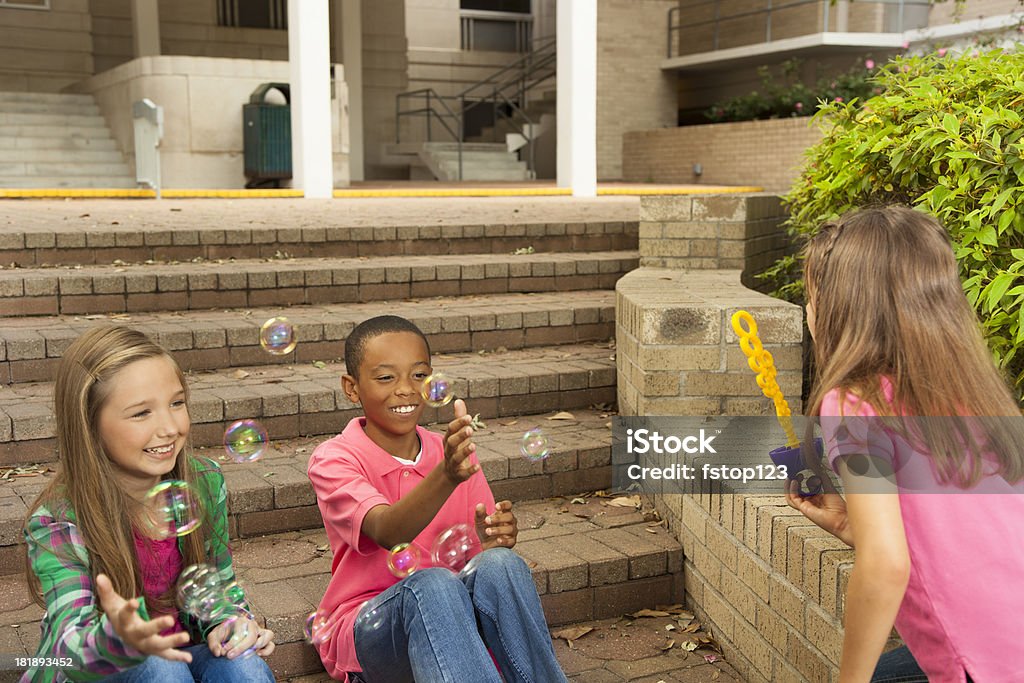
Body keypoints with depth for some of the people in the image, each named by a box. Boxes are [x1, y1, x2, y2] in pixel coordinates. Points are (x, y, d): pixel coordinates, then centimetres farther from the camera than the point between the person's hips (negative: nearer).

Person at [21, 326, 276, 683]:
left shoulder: (206, 483, -7)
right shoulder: (56, 523, -21)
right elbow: (70, 647, -31)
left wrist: (227, 623, -14)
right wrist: (120, 639, -55)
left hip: (188, 653, 3)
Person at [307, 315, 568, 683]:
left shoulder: (453, 453, 5)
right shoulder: (334, 459, -9)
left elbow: (480, 547, 3)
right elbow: (387, 532, -29)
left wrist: (494, 539, -22)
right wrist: (445, 476, -47)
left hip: (448, 622, 4)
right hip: (365, 631, -3)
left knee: (500, 565, -29)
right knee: (432, 585, -36)